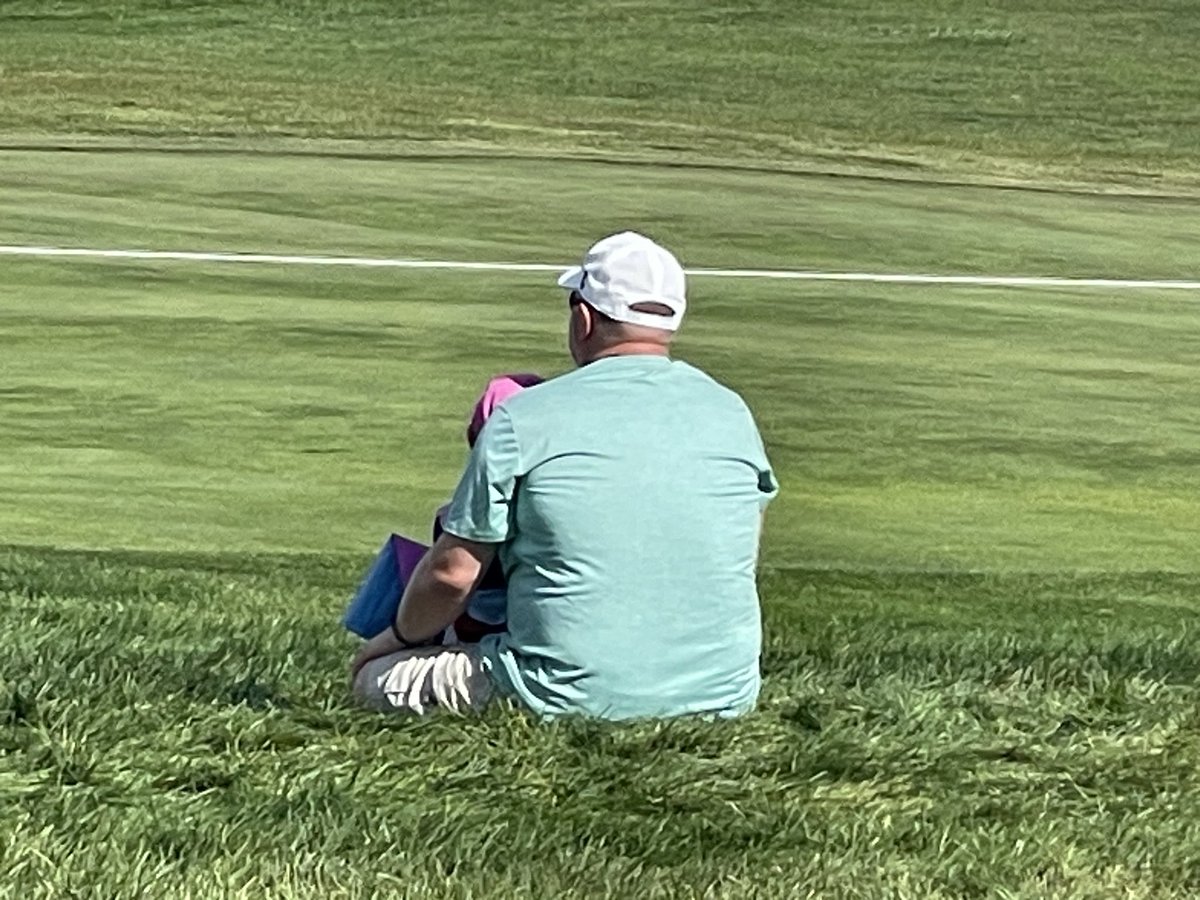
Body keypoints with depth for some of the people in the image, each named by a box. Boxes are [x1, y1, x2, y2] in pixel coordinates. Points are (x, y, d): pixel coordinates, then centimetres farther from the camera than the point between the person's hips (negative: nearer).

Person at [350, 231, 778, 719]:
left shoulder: (522, 418, -7)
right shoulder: (733, 415, 4)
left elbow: (452, 573, -2)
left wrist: (398, 637, 17)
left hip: (575, 697, -6)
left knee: (374, 680, 5)